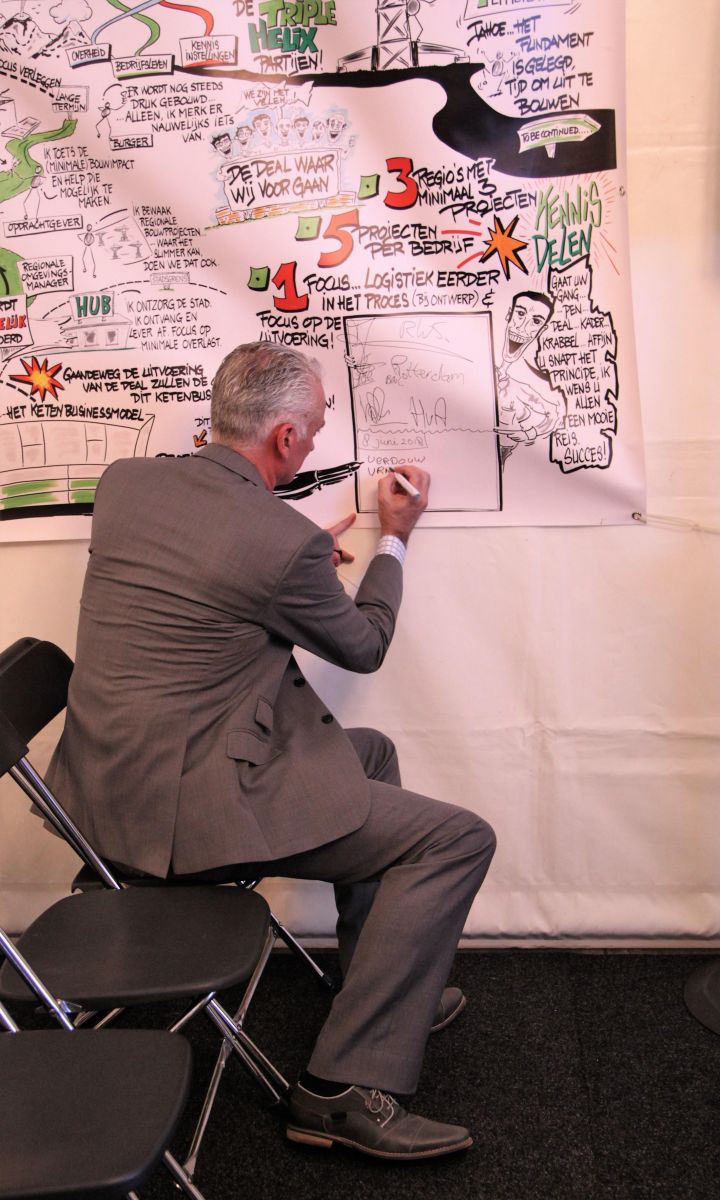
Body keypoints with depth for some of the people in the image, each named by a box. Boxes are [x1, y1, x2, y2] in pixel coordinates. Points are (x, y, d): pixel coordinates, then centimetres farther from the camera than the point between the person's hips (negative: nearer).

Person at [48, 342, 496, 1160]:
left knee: (372, 754, 25)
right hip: (186, 805, -9)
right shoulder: (285, 542, -19)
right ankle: (345, 1087, -1)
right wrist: (394, 540, 16)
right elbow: (363, 647, 1)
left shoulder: (123, 482, 3)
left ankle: (388, 989, 35)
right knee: (458, 840, -5)